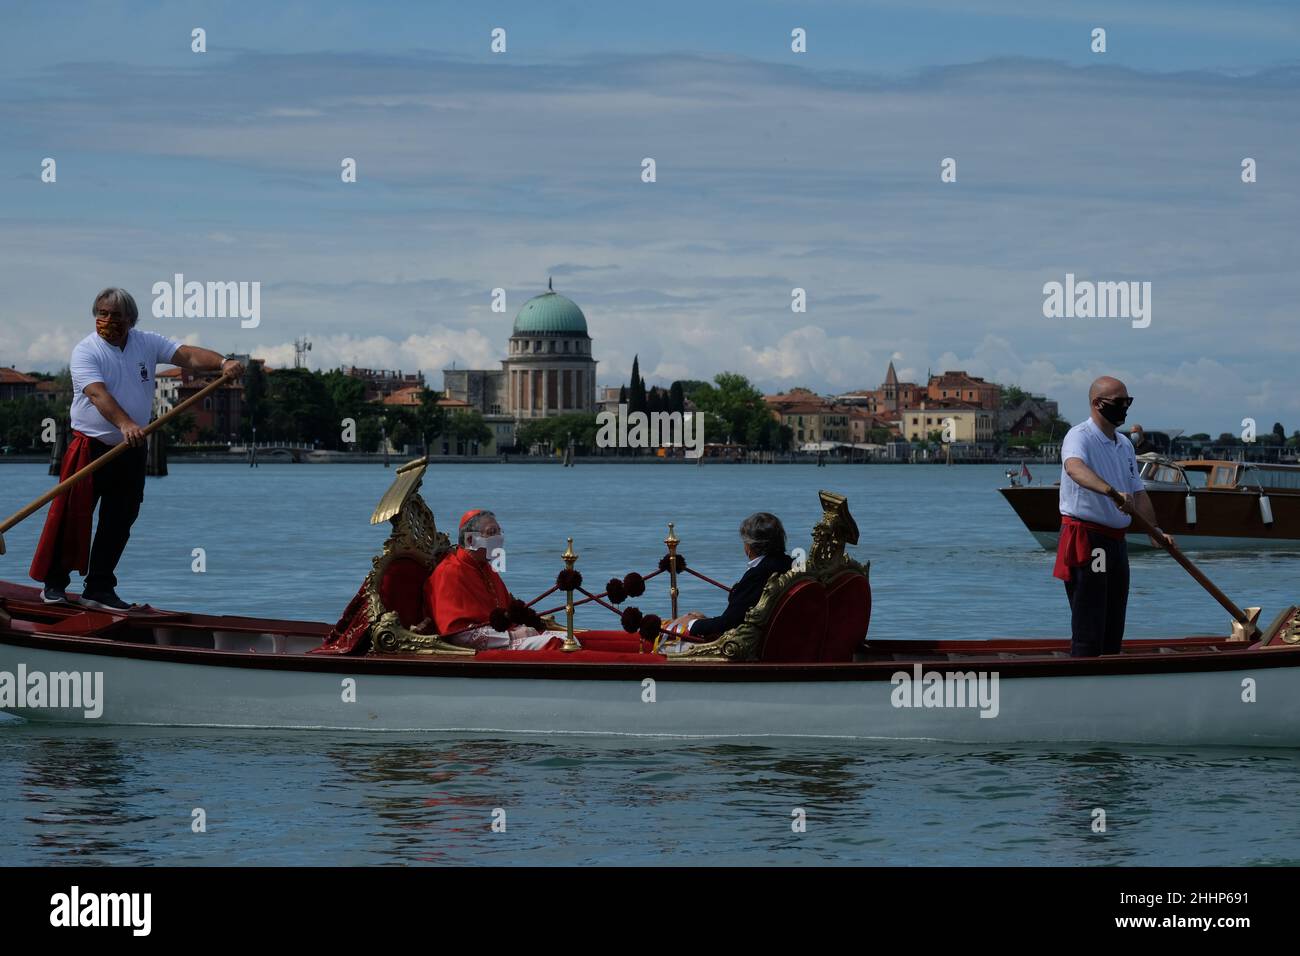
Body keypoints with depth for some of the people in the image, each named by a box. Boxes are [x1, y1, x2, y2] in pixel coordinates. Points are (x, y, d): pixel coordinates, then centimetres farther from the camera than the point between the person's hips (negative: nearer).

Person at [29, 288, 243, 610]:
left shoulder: (147, 344, 4)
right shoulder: (85, 351, -11)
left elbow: (188, 355, -5)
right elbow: (97, 393, -26)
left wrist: (222, 362, -25)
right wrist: (125, 424, -42)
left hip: (131, 451, 5)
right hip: (90, 447, -5)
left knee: (119, 522, 6)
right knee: (71, 515, -6)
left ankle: (99, 589, 13)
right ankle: (53, 583, 5)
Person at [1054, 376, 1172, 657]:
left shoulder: (1125, 444, 16)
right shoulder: (1080, 436, -13)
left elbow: (1137, 492, 18)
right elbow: (1074, 467, -36)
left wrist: (1154, 529, 2)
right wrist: (1111, 492, -51)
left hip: (1116, 540, 9)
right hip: (1085, 539, -9)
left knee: (1113, 628, 12)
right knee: (1088, 631, -10)